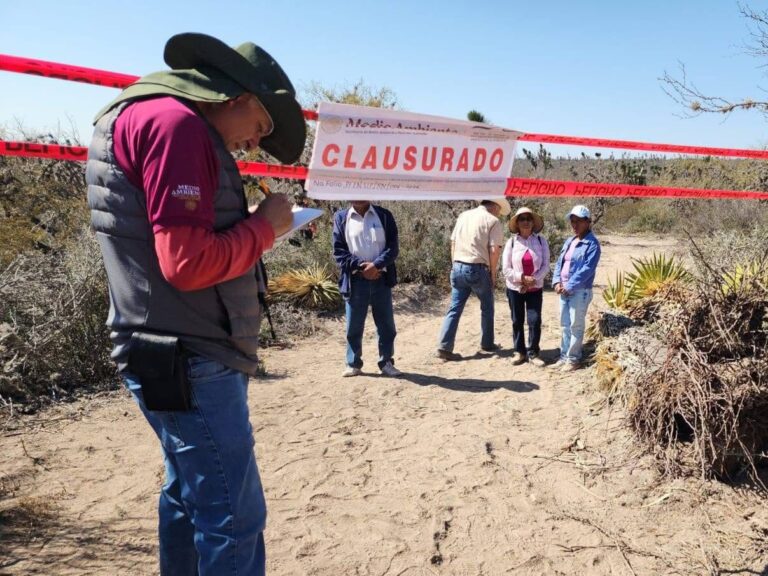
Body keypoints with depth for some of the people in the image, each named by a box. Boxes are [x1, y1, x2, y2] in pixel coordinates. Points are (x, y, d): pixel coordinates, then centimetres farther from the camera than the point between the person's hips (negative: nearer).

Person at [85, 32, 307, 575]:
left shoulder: (151, 119, 17)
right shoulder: (175, 122, -15)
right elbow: (187, 263, -22)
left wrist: (250, 226, 7)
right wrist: (264, 227, -9)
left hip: (183, 357, 11)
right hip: (191, 362, -11)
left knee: (192, 499, 20)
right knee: (233, 517, -2)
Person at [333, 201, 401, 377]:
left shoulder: (384, 215, 5)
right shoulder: (341, 218, 5)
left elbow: (393, 246, -1)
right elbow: (338, 251, 0)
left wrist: (376, 265, -17)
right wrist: (360, 266, -14)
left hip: (381, 279, 1)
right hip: (355, 280, 0)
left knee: (386, 325, 6)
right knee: (354, 326, 7)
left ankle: (386, 363, 19)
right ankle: (353, 364, 20)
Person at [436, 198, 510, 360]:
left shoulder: (463, 215, 12)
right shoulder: (492, 221, -5)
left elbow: (453, 243, 12)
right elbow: (494, 250, -11)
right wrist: (492, 274, -1)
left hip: (458, 267, 5)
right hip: (478, 269, -4)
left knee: (454, 308, 5)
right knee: (486, 307, 16)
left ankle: (444, 347, -2)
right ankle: (487, 344, 26)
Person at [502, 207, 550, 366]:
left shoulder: (541, 241, -3)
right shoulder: (512, 242, -6)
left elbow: (545, 266, -4)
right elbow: (506, 268, -7)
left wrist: (533, 280, -16)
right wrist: (522, 278, -17)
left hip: (535, 289, 0)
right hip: (515, 288, 0)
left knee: (535, 320, -3)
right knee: (517, 321, 9)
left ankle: (533, 353, 11)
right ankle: (519, 352, 22)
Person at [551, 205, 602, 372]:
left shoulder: (592, 244, -10)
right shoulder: (569, 242, 15)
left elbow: (587, 268, -18)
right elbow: (559, 262, 15)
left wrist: (569, 286, -19)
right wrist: (557, 281, -2)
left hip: (580, 291, -8)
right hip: (564, 290, 8)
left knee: (576, 326, 0)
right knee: (565, 325, 14)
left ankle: (574, 359, 11)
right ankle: (564, 356, 23)